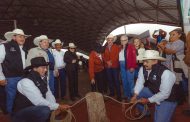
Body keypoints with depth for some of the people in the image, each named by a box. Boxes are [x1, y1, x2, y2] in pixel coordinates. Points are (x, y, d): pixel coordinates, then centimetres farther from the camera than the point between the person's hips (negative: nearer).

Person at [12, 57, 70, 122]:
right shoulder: (26, 81, -25)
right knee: (45, 110, -31)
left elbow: (49, 95, -1)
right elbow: (39, 101, -29)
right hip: (22, 113, -7)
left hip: (36, 108, 8)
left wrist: (56, 107, -18)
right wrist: (58, 106, -23)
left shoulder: (43, 79, -2)